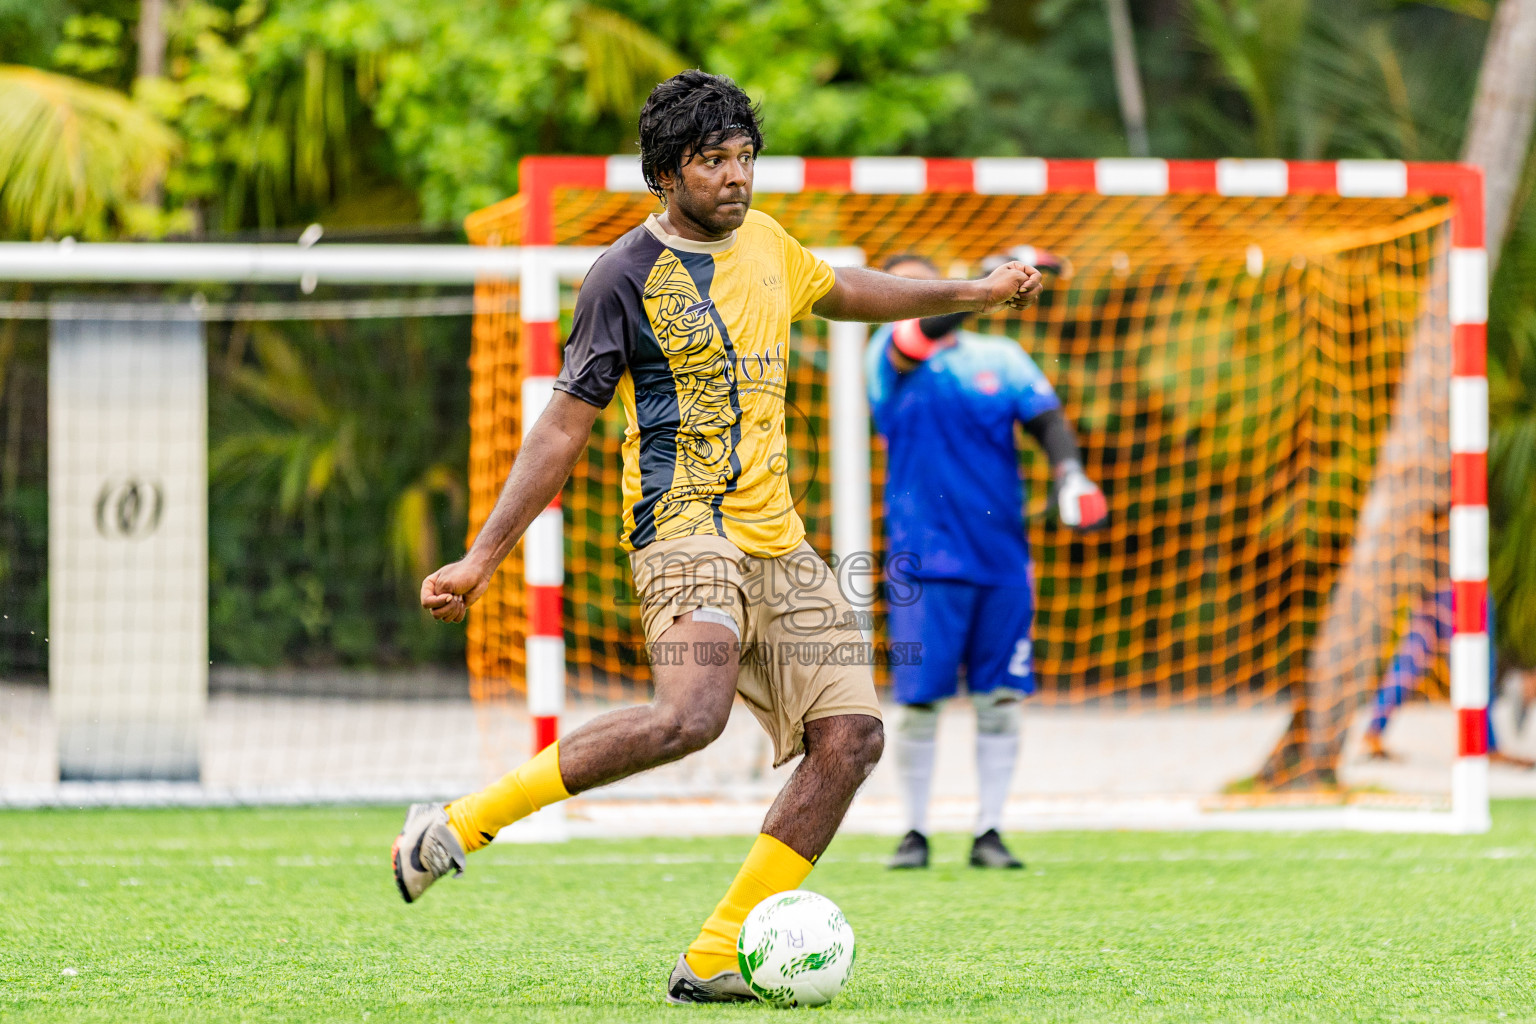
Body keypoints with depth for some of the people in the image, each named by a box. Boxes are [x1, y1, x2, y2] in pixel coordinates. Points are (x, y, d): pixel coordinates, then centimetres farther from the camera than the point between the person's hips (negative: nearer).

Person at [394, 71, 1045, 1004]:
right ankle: (461, 824, -21)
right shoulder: (628, 276, -6)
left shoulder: (765, 243, 14)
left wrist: (967, 294, 35)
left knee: (850, 737, -5)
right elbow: (565, 428, -5)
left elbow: (843, 293, 37)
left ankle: (713, 961, -1)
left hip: (779, 539, 8)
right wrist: (483, 559, -8)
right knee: (691, 715, -32)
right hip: (687, 528, -8)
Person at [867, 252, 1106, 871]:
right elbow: (911, 343, -19)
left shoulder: (1001, 358, 13)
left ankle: (989, 833, 10)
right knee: (919, 701, -5)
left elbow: (1047, 420, 7)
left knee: (999, 699, 2)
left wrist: (1069, 474, -14)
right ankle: (915, 832, 8)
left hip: (1002, 557, 3)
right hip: (925, 561, -3)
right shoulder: (887, 358, 2)